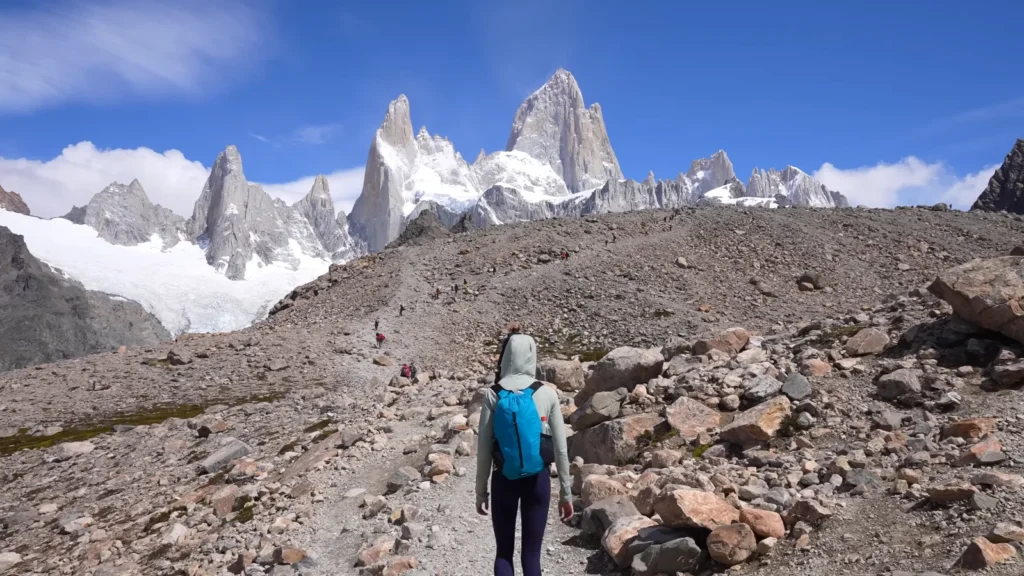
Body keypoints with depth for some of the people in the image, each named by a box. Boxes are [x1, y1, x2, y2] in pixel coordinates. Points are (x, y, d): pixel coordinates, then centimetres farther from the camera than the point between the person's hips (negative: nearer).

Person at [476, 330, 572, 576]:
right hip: (537, 480, 0)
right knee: (531, 553, 8)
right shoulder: (547, 394, -5)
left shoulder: (493, 395, -6)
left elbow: (483, 449, -5)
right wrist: (566, 492, 7)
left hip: (504, 480, 0)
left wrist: (481, 491, 6)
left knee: (504, 552, 13)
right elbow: (560, 449, -2)